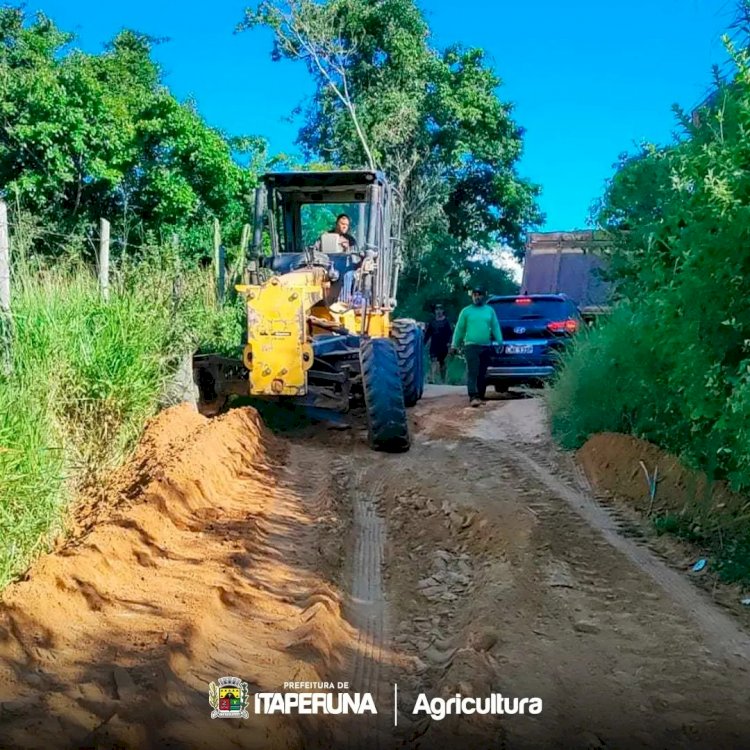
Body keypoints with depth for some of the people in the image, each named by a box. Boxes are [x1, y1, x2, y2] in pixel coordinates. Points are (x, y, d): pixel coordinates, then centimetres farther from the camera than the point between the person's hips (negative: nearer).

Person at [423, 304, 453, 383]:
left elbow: (450, 332, -4)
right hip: (434, 345, 2)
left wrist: (448, 342, -15)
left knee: (442, 362, 8)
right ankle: (432, 379, -20)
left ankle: (443, 379, 18)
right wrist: (424, 342, 4)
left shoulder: (446, 321, 1)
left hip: (443, 345, -1)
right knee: (433, 361, -13)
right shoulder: (432, 321, 9)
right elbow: (428, 333, 11)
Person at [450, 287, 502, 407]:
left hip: (486, 347, 3)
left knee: (482, 373, 9)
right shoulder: (466, 311, 3)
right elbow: (459, 329, 3)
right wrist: (454, 345, 1)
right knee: (472, 372, -13)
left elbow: (495, 327, 9)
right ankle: (473, 397, -20)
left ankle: (480, 396, 17)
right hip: (471, 346, -3)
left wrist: (500, 343, 1)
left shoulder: (490, 311, 11)